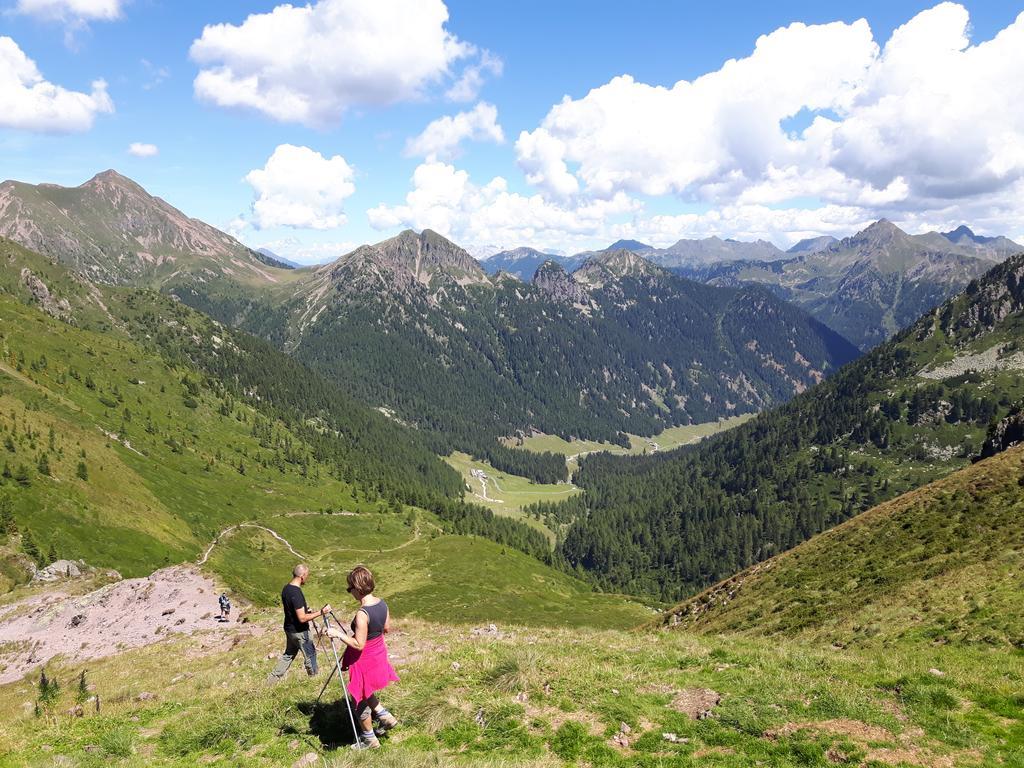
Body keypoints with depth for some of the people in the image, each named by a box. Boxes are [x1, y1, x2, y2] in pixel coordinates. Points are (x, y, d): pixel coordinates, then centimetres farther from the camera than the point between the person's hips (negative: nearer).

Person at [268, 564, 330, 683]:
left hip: (289, 628, 8)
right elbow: (302, 618, -29)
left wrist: (305, 609, 14)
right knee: (310, 654, 11)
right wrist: (321, 612, -27)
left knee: (289, 654, 23)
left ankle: (273, 677, 27)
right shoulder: (296, 593, -30)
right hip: (299, 631, -8)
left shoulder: (286, 588, -1)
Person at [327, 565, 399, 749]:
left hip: (365, 661, -8)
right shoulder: (382, 603, -6)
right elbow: (387, 628, 7)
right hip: (379, 656, 8)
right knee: (364, 692, 30)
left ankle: (369, 739, 30)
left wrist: (338, 634, -22)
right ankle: (384, 715, 28)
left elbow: (358, 644, -27)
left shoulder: (362, 614, -30)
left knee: (360, 700, 14)